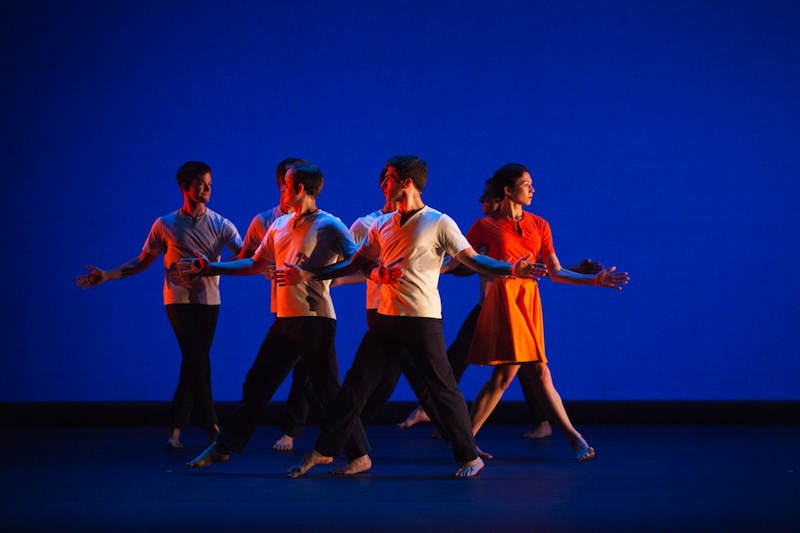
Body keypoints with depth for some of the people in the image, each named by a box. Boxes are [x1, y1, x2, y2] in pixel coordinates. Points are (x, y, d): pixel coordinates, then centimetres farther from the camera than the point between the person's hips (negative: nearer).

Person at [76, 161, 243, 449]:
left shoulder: (220, 225, 3)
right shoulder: (165, 225, 2)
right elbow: (142, 261, 9)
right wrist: (106, 275, -1)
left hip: (208, 301, 2)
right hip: (178, 300, -2)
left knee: (193, 364, 3)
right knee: (198, 361, -14)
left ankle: (175, 429, 11)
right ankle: (211, 426, -9)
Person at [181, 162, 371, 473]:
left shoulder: (329, 226, -7)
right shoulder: (280, 226, 15)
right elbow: (255, 265, 24)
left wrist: (315, 274, -29)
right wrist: (209, 269, 23)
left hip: (314, 320, -7)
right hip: (284, 319, 7)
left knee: (329, 391, -4)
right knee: (256, 385, 10)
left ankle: (359, 455, 6)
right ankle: (224, 447, 17)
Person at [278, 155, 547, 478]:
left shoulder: (438, 223, -5)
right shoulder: (381, 226, 12)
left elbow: (474, 260, -8)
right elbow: (353, 265, 19)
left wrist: (512, 269, -22)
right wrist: (307, 275, 16)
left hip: (423, 321, -5)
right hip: (386, 319, 6)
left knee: (442, 389, -1)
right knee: (356, 384, 5)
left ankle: (470, 457, 10)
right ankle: (324, 451, 11)